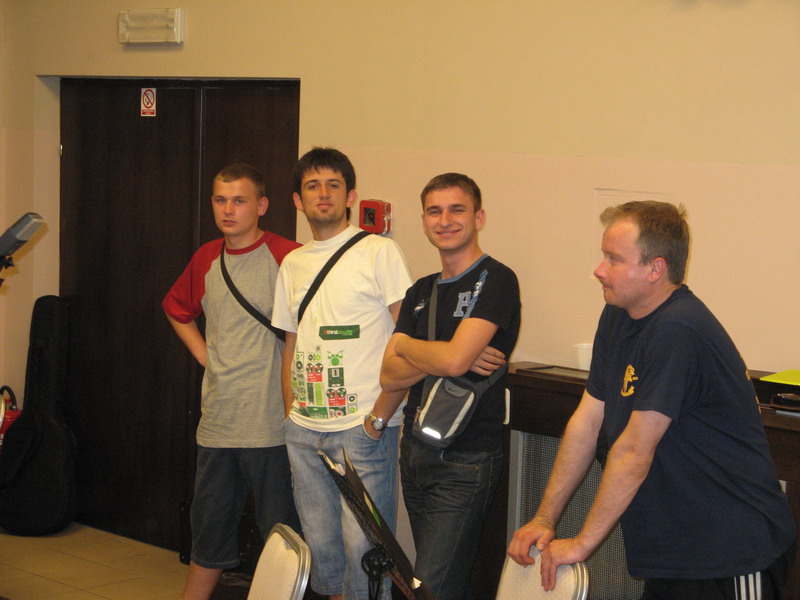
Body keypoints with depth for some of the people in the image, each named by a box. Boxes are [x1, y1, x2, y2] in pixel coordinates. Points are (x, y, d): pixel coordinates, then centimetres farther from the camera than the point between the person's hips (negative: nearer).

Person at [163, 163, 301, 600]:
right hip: (217, 421, 6)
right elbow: (177, 309, 28)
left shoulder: (286, 257, -11)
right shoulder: (206, 258, 10)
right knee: (210, 529, 18)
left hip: (270, 422, -6)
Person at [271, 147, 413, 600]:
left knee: (362, 545, -7)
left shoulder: (380, 252, -3)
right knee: (320, 540, 11)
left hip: (363, 428, -6)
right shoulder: (293, 264, 15)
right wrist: (290, 411, 13)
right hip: (304, 431, 6)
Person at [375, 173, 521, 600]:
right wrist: (443, 357, -12)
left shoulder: (495, 280, -9)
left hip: (465, 462, -7)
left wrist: (406, 345, -2)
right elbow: (390, 375, 3)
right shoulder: (421, 292, 14)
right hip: (415, 452, 8)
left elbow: (454, 359, -21)